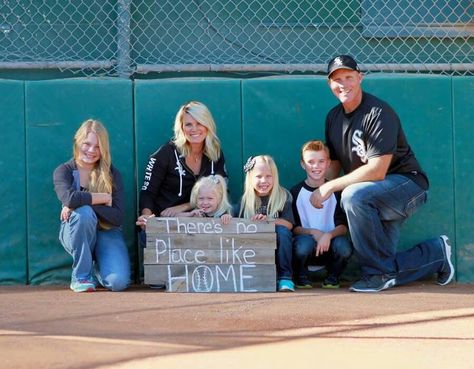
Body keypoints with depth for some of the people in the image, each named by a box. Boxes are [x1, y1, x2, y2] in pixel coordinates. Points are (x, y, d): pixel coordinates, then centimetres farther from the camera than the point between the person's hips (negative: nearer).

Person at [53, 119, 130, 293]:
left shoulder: (112, 174, -2)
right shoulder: (63, 171, -6)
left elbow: (117, 217, -13)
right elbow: (69, 198, -30)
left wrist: (82, 202, -22)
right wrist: (104, 198, -19)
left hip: (107, 232, 1)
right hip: (76, 233, -1)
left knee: (118, 282, -26)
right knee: (84, 213, -36)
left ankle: (98, 268, 15)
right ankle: (81, 276, -17)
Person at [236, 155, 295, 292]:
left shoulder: (283, 196, -2)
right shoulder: (245, 200, 3)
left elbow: (289, 224, -12)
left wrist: (268, 219, -27)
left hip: (278, 244, -1)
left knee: (282, 231, -31)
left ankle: (285, 277, -23)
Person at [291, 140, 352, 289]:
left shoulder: (336, 191, 2)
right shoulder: (296, 192, 0)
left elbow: (343, 226, -3)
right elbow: (293, 227, -2)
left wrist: (328, 235, -23)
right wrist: (313, 232, -20)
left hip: (329, 244, 1)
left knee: (344, 246, -31)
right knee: (304, 243, -35)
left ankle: (333, 276, 2)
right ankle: (301, 276, -2)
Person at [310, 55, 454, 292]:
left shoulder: (379, 113, -19)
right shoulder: (333, 117, 7)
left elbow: (377, 170, -26)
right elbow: (334, 163, 11)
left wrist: (332, 186, -24)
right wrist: (320, 191, -10)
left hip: (408, 183, -8)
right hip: (378, 199, 8)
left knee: (353, 196, -36)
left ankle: (379, 273, -23)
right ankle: (436, 253, 22)